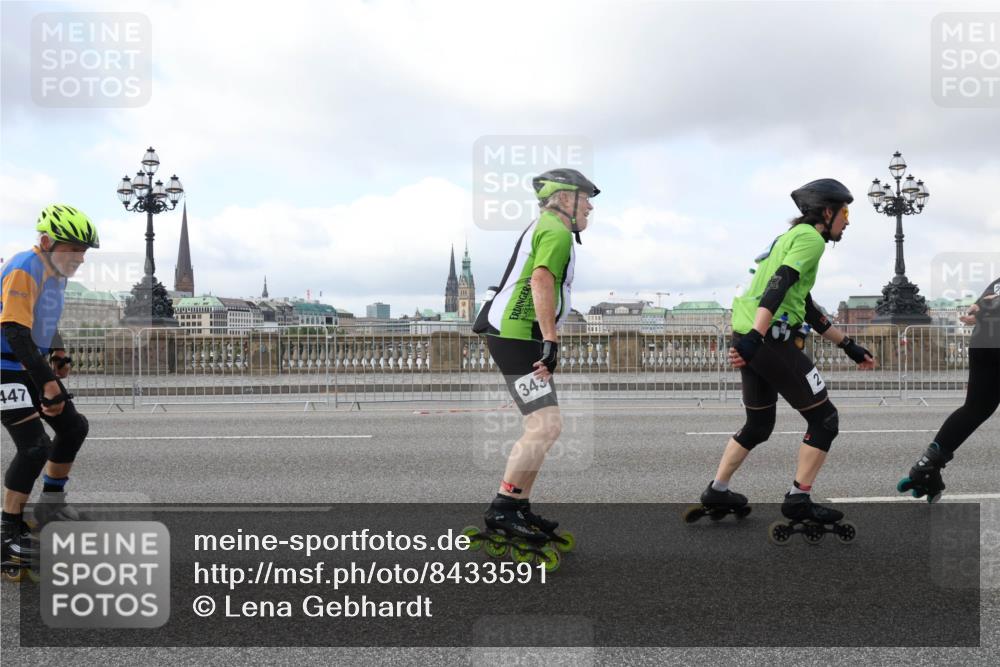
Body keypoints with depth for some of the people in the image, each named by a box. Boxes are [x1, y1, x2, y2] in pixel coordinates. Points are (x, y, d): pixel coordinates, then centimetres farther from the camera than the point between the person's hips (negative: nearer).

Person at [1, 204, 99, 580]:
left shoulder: (56, 271, 6)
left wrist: (59, 353, 13)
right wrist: (49, 382, -35)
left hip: (34, 367, 10)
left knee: (74, 426, 12)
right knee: (35, 446, -17)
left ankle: (50, 506, 26)